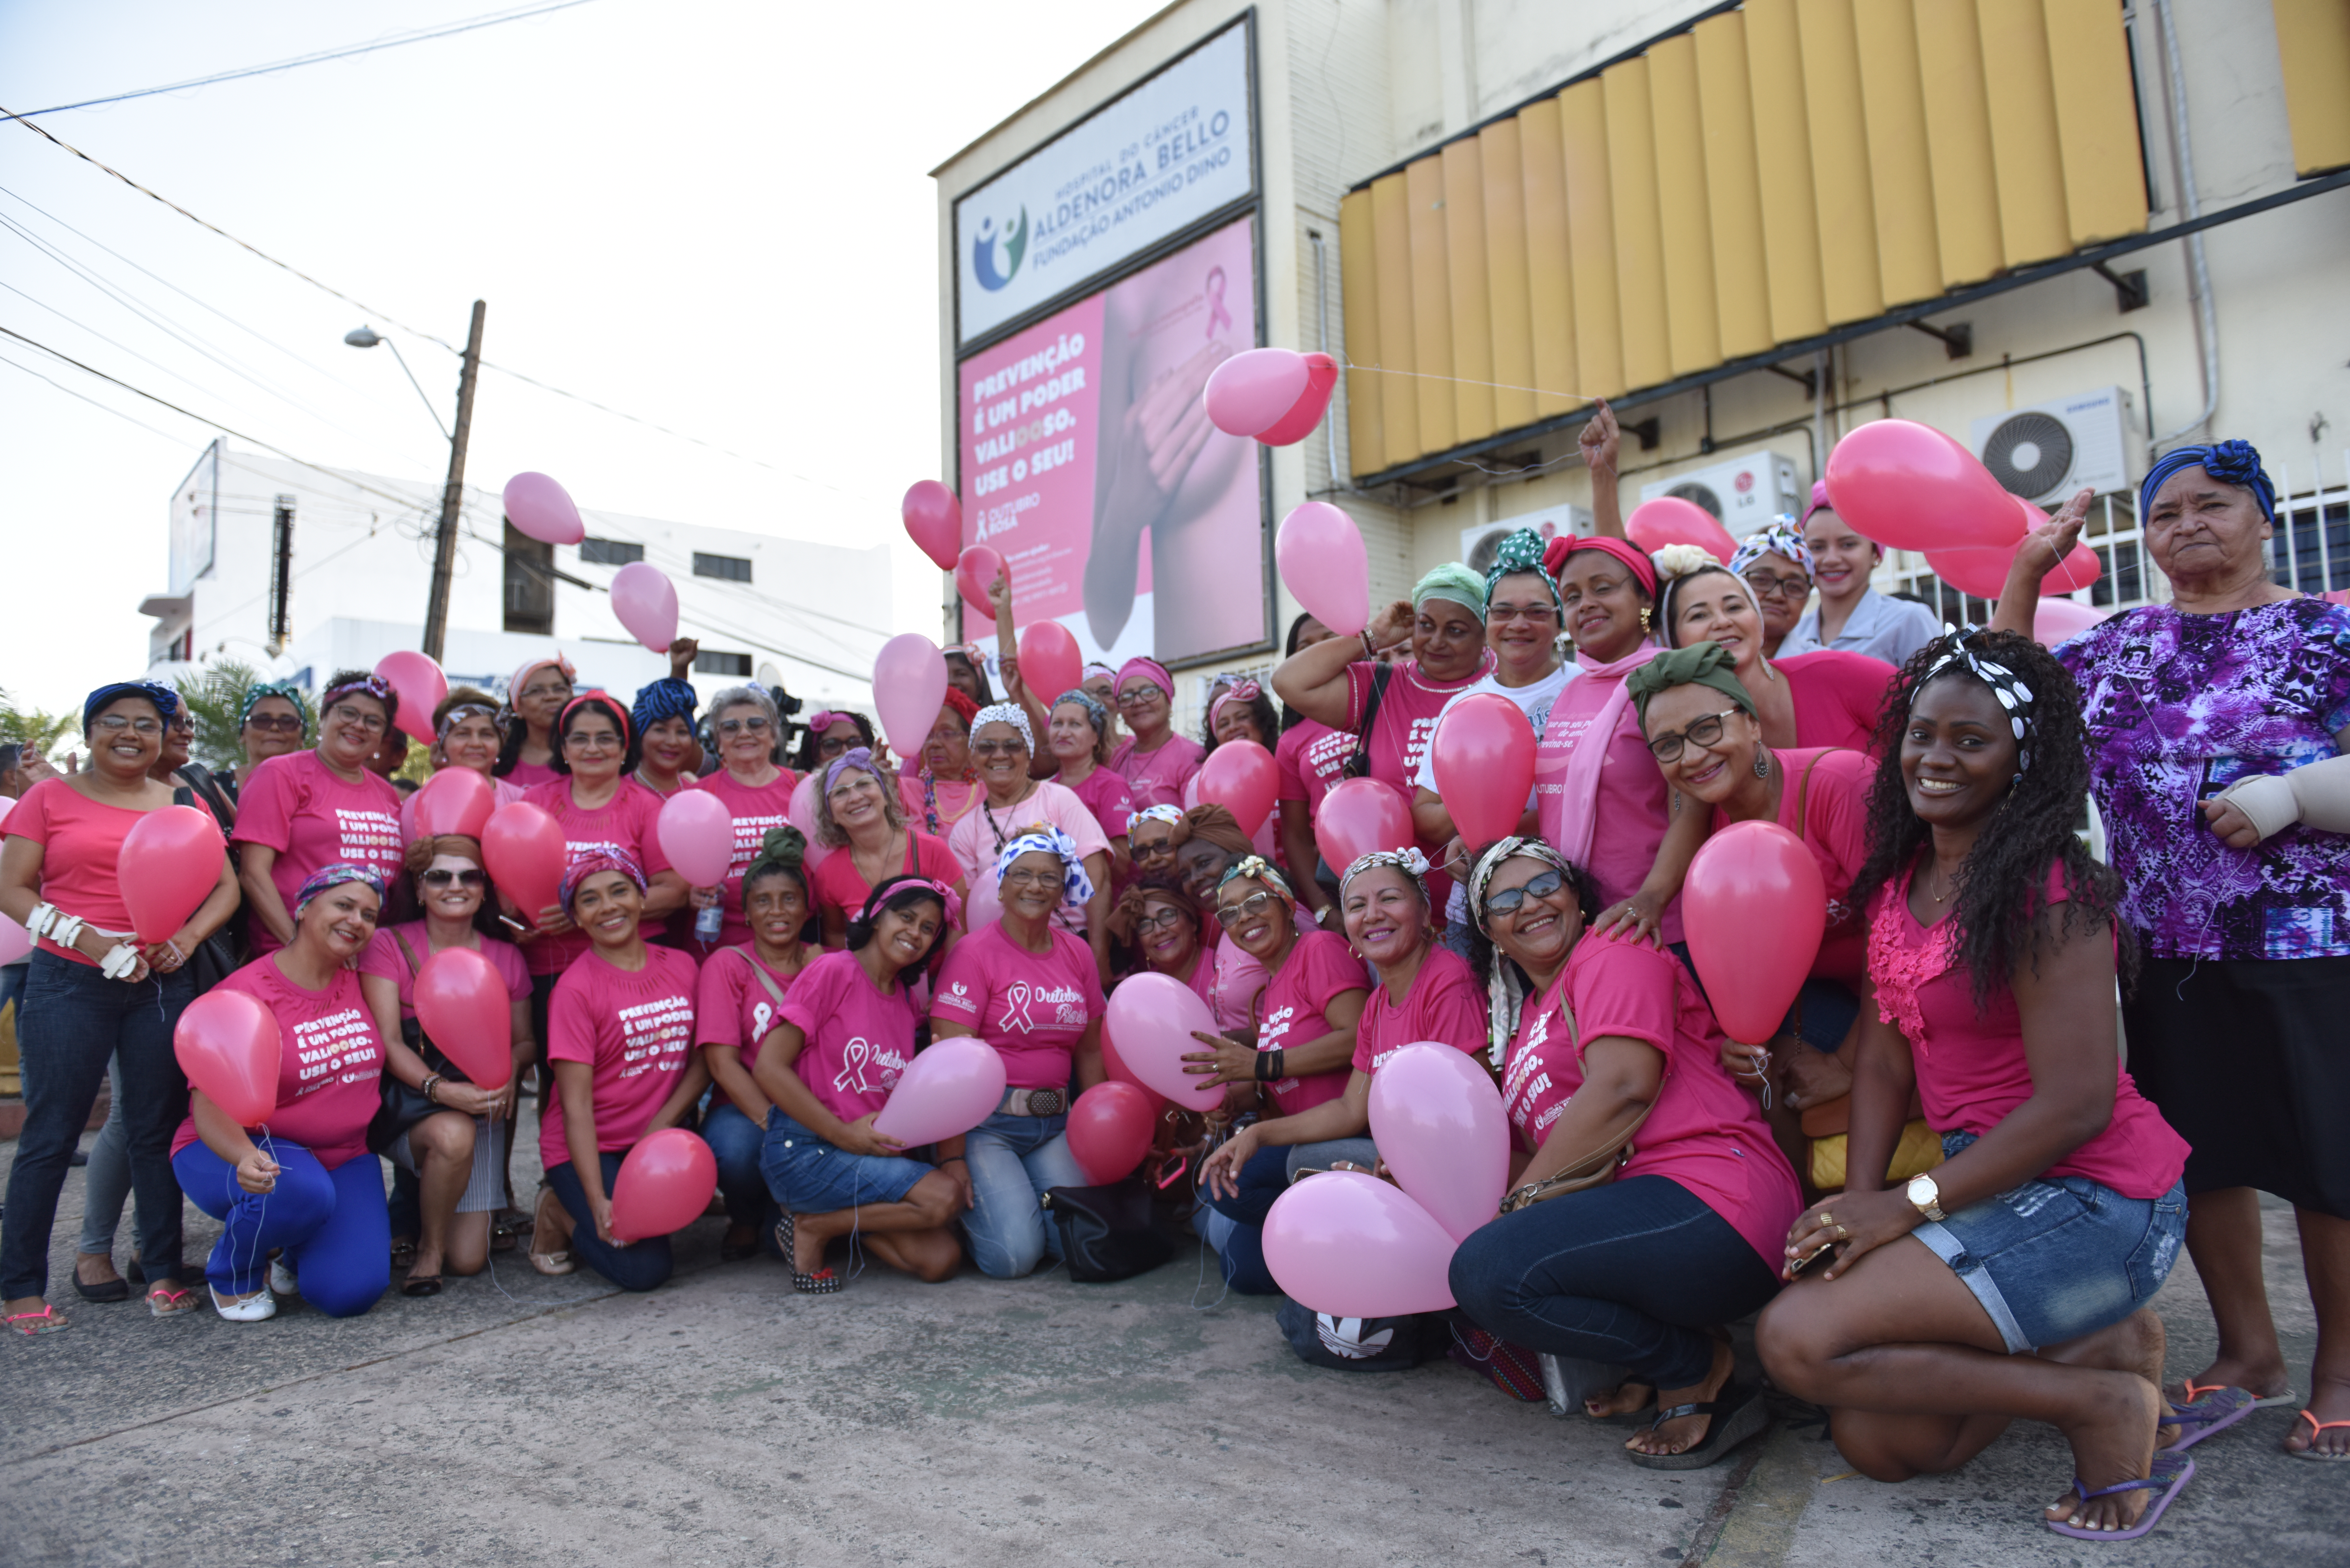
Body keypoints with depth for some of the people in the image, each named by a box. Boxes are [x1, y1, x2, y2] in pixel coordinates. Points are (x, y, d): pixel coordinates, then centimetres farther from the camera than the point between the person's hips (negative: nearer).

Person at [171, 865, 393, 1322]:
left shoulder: (360, 980, 1)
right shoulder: (246, 993, -16)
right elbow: (211, 1105, -21)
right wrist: (245, 1158, -40)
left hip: (343, 1156, 4)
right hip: (237, 1153, -4)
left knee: (352, 1292, -18)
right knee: (303, 1191, -39)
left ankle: (290, 1255, 20)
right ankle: (233, 1272, -3)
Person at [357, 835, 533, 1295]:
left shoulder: (507, 958, 5)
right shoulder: (388, 946, -3)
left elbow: (526, 1040, 11)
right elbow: (387, 1041, -11)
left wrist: (512, 1065, -15)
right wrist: (439, 1088, -28)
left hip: (478, 1105, 3)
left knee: (469, 1259, -6)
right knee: (452, 1134, -39)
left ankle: (416, 1204, 30)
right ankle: (427, 1248, -9)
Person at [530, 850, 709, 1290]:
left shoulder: (681, 966, 4)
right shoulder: (576, 988, -11)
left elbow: (703, 1060, 2)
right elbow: (577, 1105, -15)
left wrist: (663, 1125, -15)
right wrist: (599, 1202, -23)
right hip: (590, 1147, -4)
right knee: (644, 1268, -20)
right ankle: (562, 1214, 8)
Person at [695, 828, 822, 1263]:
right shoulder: (727, 965, 0)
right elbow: (721, 1060, -10)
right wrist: (772, 1120, -23)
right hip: (744, 1108, -2)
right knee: (736, 1148, -36)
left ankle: (781, 1217, 7)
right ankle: (746, 1220, 3)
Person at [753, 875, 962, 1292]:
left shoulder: (906, 1002, 16)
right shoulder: (835, 971, -6)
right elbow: (769, 1066, -12)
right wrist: (843, 1135, -14)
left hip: (874, 1155, 7)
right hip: (804, 1151, -7)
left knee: (943, 1260, -11)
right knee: (944, 1196, -23)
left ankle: (833, 1219, 9)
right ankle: (812, 1227, -5)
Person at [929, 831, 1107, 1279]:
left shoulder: (1077, 954, 9)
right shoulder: (974, 952, -8)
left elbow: (1090, 1051, 15)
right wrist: (951, 1158, -16)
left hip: (1054, 1124, 5)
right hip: (985, 1122, -5)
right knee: (1012, 1255, -18)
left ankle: (1013, 1198, 18)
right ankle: (963, 1209, 14)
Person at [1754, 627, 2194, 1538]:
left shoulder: (2048, 896, -18)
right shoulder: (1901, 878, 6)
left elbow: (2077, 1104, -21)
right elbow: (1885, 1053, 6)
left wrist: (1909, 1205, -18)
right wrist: (1857, 1204, -5)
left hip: (2091, 1198, -8)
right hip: (1990, 1181, 8)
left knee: (1797, 1341, -19)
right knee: (1873, 1443, 3)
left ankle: (2104, 1401, -4)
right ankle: (2106, 1342, 13)